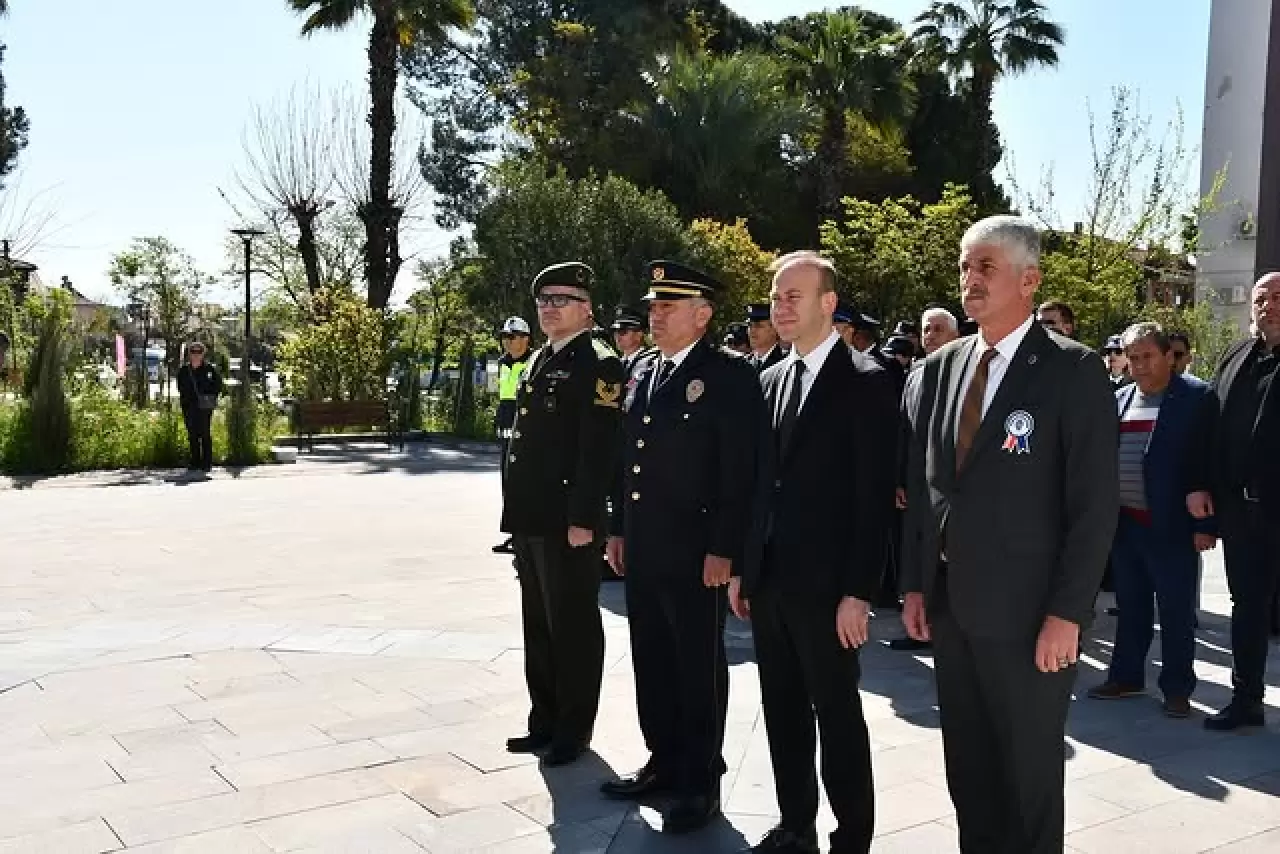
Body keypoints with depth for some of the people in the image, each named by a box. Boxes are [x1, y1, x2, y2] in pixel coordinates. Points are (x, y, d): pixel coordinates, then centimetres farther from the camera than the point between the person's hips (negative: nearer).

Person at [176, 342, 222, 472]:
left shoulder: (209, 369, -2)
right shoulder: (183, 370, 8)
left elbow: (218, 383, 6)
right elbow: (180, 386, 21)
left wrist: (212, 397, -2)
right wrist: (183, 399, 11)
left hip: (204, 407, -4)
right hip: (189, 407, 4)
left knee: (205, 434, -4)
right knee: (192, 435, 8)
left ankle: (207, 463, 1)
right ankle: (195, 463, 15)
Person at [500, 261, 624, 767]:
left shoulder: (598, 365, -10)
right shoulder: (538, 362, 17)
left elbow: (598, 451, -17)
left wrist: (583, 520, -21)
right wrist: (516, 511, 16)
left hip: (569, 522, -9)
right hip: (530, 520, 9)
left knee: (573, 629, 3)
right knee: (538, 626, 16)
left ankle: (574, 731, 16)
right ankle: (545, 722, 29)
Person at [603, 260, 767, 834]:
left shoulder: (730, 376, -10)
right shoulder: (645, 373, 13)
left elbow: (742, 472, -15)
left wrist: (724, 550, -18)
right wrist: (618, 528, 14)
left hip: (696, 553, -7)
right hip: (643, 550, 7)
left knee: (699, 669, 5)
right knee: (652, 662, 15)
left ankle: (701, 782, 18)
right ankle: (664, 762, 31)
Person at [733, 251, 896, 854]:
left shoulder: (865, 382, -9)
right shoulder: (770, 380, 12)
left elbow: (874, 497, -13)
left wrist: (858, 591, -16)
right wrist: (742, 569, 11)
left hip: (825, 586, -6)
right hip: (768, 580, 7)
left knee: (837, 715, 4)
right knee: (783, 713, 15)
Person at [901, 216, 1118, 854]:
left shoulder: (1074, 371, -9)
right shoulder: (939, 368, 9)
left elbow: (1095, 505, -12)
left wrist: (1067, 614, -15)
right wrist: (915, 584, 8)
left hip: (1027, 614, -5)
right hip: (948, 607, 5)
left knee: (1029, 773, 10)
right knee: (967, 770, 16)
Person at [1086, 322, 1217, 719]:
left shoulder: (1196, 397, -6)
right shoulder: (1119, 400, 11)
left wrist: (1205, 524, -13)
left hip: (1171, 526, -5)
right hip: (1124, 524, 6)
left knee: (1177, 612, 4)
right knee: (1131, 607, 15)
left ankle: (1177, 688, 15)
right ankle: (1126, 676, 27)